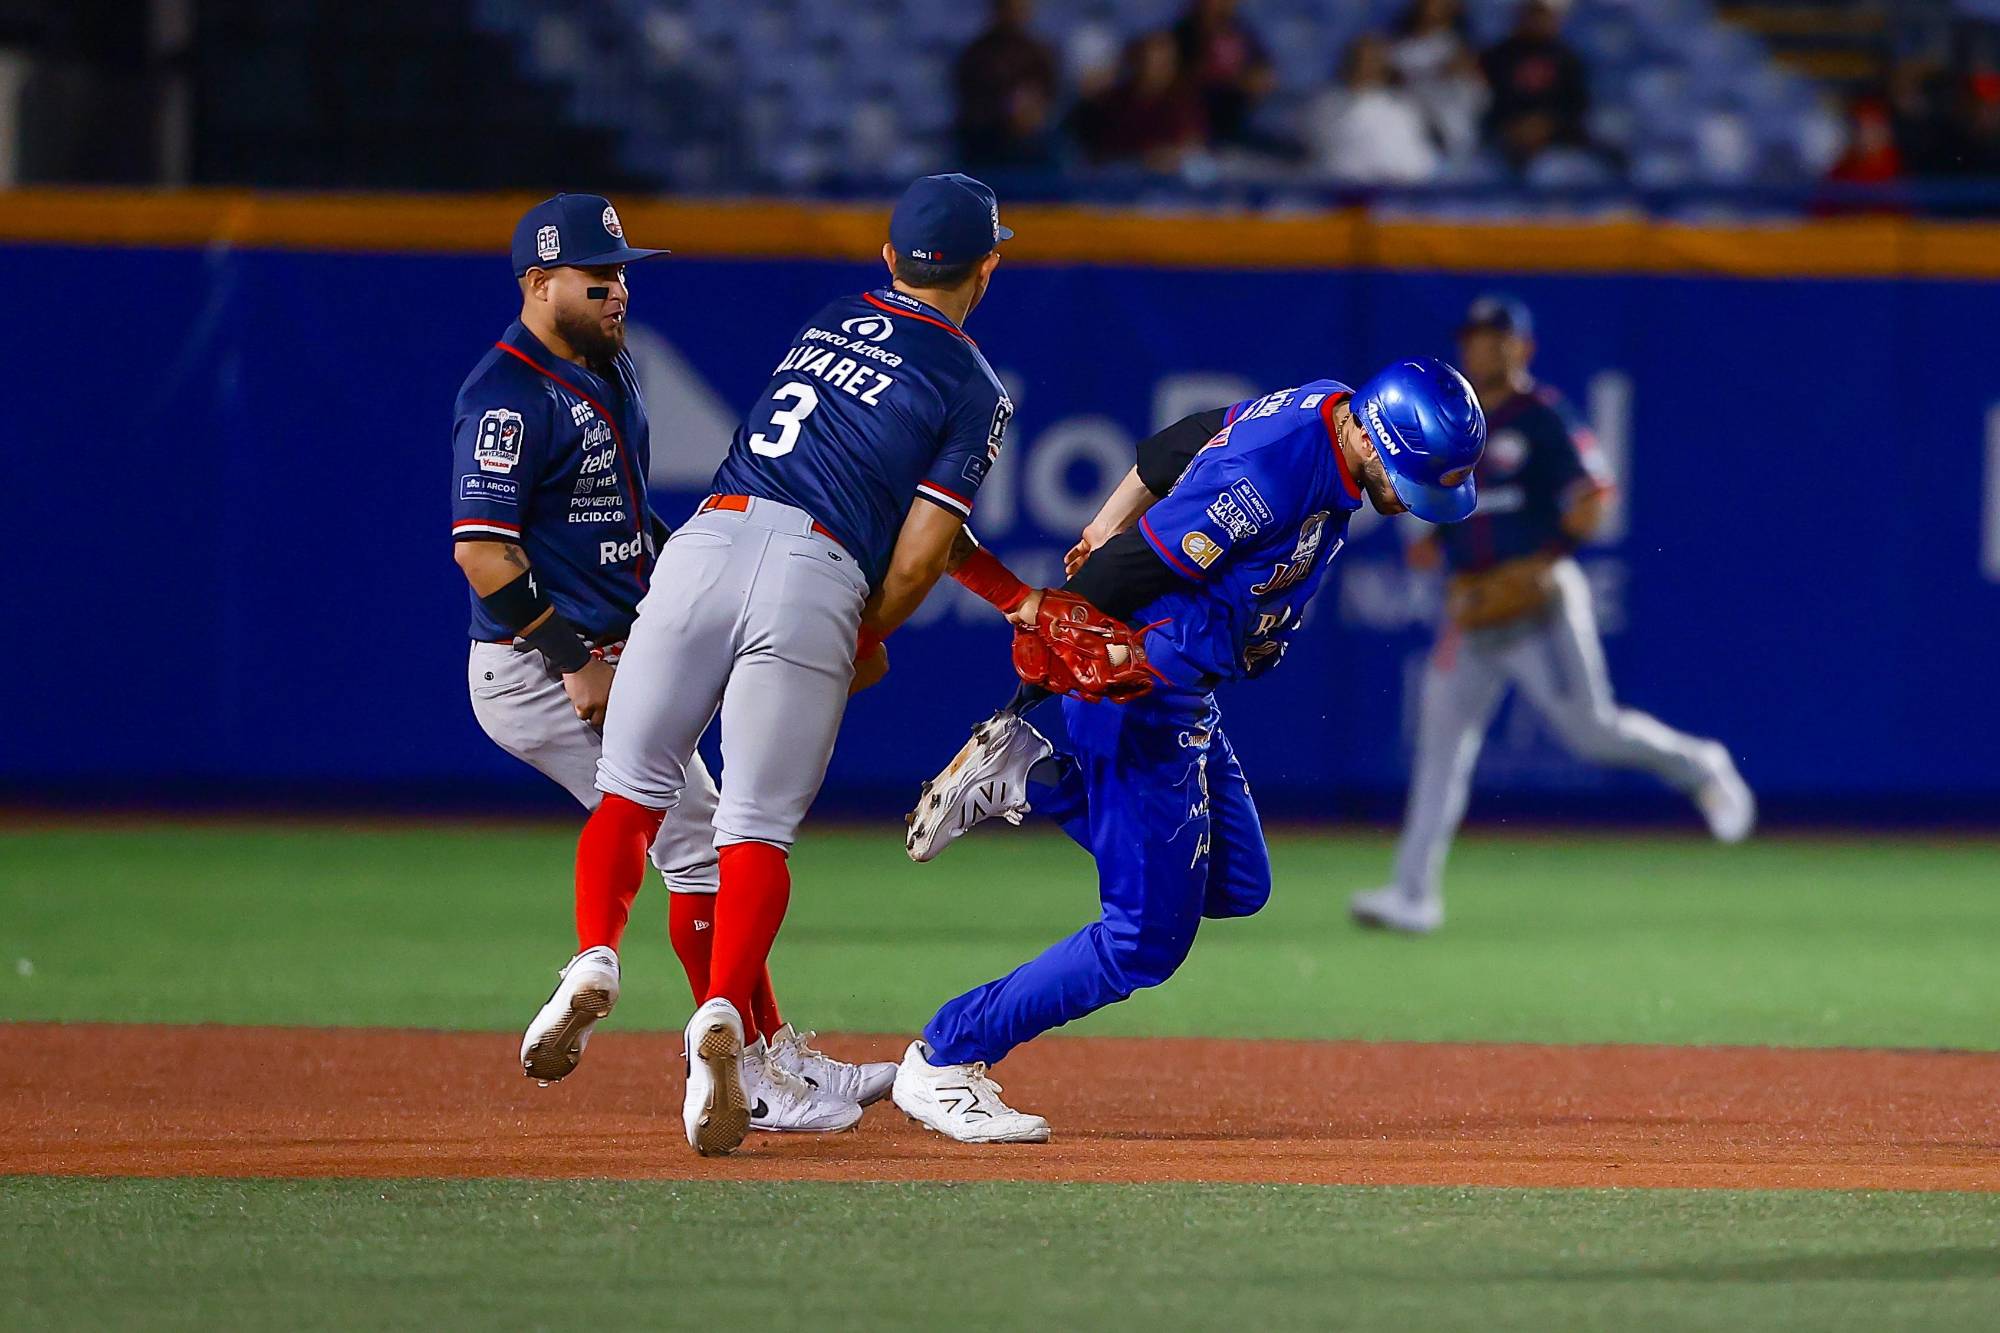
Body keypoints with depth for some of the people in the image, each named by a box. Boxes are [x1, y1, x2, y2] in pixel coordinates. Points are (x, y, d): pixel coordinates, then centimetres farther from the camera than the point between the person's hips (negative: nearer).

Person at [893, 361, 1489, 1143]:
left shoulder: (1323, 407, 0)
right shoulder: (1269, 477, -29)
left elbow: (1185, 440, 15)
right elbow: (1136, 567, -25)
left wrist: (1113, 524, 22)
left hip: (1186, 701, 10)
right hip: (1146, 691, -10)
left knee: (1237, 887, 18)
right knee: (1147, 939, -5)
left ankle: (1024, 779, 18)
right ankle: (942, 1064, 5)